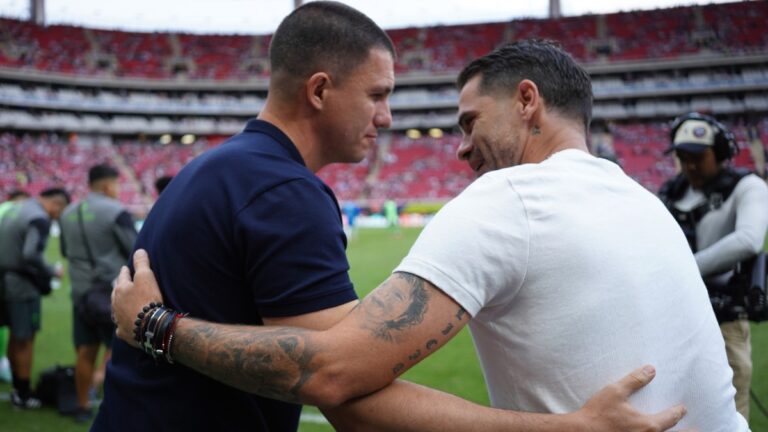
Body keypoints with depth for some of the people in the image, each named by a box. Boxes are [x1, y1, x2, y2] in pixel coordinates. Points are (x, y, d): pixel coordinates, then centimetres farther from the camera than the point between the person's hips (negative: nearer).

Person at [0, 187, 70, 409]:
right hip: (23, 286, -9)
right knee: (25, 340, 3)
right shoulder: (39, 219, -18)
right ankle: (23, 396, 13)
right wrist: (52, 272, -14)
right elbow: (31, 254, -28)